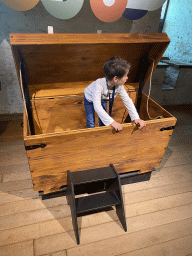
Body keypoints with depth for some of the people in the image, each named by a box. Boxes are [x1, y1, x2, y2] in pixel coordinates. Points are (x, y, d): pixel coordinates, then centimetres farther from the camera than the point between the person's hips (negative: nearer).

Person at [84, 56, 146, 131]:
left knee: (103, 120, 11)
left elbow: (127, 101, -22)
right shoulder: (99, 84, -47)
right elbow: (97, 106, -52)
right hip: (90, 99, -4)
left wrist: (136, 118, -32)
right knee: (91, 123, -5)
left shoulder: (119, 86, -30)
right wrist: (111, 122, -56)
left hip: (103, 100, 4)